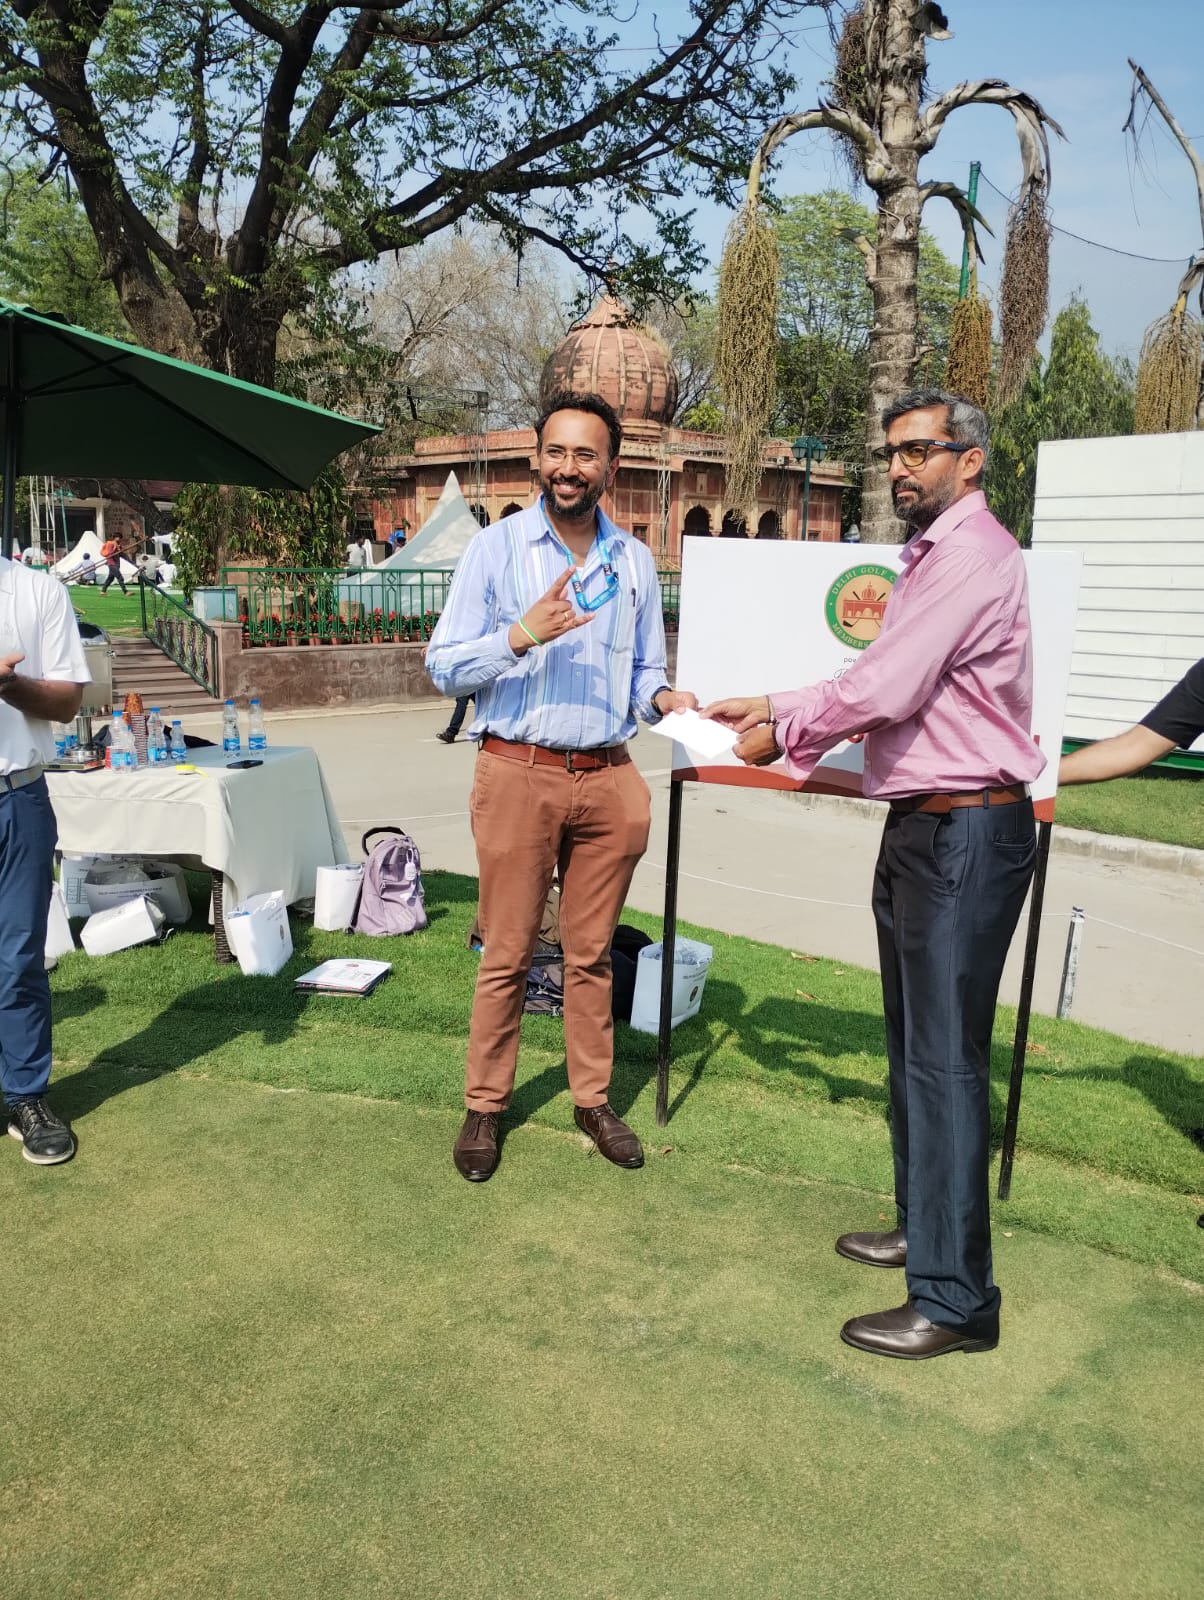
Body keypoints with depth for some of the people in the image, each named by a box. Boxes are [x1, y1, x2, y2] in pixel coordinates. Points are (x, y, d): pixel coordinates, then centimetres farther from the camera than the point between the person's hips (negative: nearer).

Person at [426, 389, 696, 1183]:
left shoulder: (635, 560, 10)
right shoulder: (496, 547, 0)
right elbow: (445, 666, -4)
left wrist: (662, 697, -6)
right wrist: (521, 636, -19)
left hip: (609, 780, 3)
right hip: (519, 774, -3)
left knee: (592, 953, 12)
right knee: (507, 953, 4)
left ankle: (593, 1098, 26)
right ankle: (485, 1106, 20)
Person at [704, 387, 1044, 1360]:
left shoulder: (973, 554, -15)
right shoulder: (934, 554, 19)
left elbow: (883, 691, -22)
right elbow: (884, 687, 19)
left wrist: (783, 733, -8)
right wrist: (777, 708, 11)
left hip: (965, 833, -11)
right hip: (923, 829, 11)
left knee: (945, 1057, -6)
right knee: (914, 1046, 18)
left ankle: (954, 1300, 4)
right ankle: (925, 1228, 34)